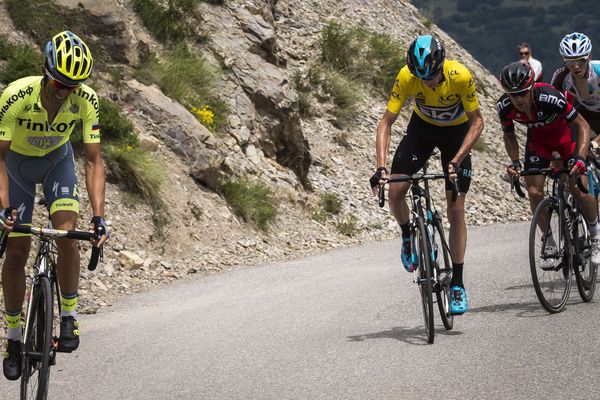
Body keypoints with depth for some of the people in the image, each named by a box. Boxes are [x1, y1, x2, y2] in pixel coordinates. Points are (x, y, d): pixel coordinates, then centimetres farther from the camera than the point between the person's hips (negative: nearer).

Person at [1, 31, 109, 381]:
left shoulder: (86, 101, -29)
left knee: (67, 235, -20)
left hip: (57, 159, 1)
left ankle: (69, 316, -2)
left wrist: (99, 216, -33)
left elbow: (94, 161, -24)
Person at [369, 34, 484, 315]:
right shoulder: (406, 77, -29)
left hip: (456, 131, -2)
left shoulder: (460, 76, -34)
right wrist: (381, 166, -35)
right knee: (395, 192, -16)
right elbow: (386, 123, -24)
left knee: (456, 209, -7)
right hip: (422, 126, 2)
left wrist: (456, 160, -34)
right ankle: (408, 237, 16)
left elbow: (476, 122, -24)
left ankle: (457, 284, 0)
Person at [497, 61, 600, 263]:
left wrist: (580, 157, -39)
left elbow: (583, 125, -27)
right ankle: (549, 244, 5)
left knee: (579, 190, -14)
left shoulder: (550, 98, -38)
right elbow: (509, 136, -3)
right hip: (538, 138, 3)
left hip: (565, 132, -3)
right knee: (534, 192, -13)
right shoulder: (504, 107, -25)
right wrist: (515, 161, -19)